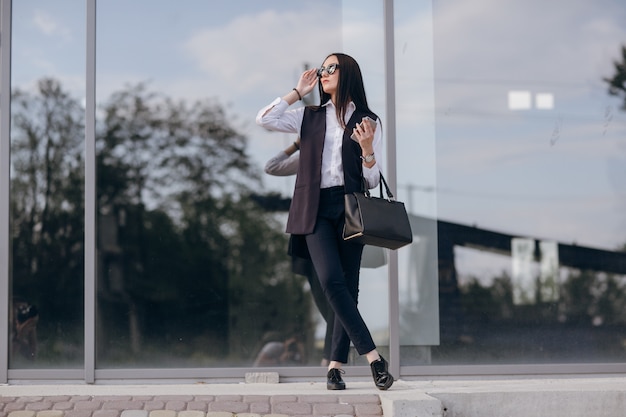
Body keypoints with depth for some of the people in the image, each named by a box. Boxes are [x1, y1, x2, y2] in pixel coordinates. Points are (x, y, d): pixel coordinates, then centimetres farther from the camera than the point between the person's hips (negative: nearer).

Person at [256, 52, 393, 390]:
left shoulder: (368, 121, 9)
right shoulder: (309, 117, 15)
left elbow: (372, 181, 6)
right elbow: (264, 119, 3)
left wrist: (367, 149, -13)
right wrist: (297, 92, 9)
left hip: (351, 207, 0)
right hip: (315, 209, 0)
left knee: (348, 287, -3)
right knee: (331, 280, -18)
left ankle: (336, 366, 3)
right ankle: (372, 356, -17)